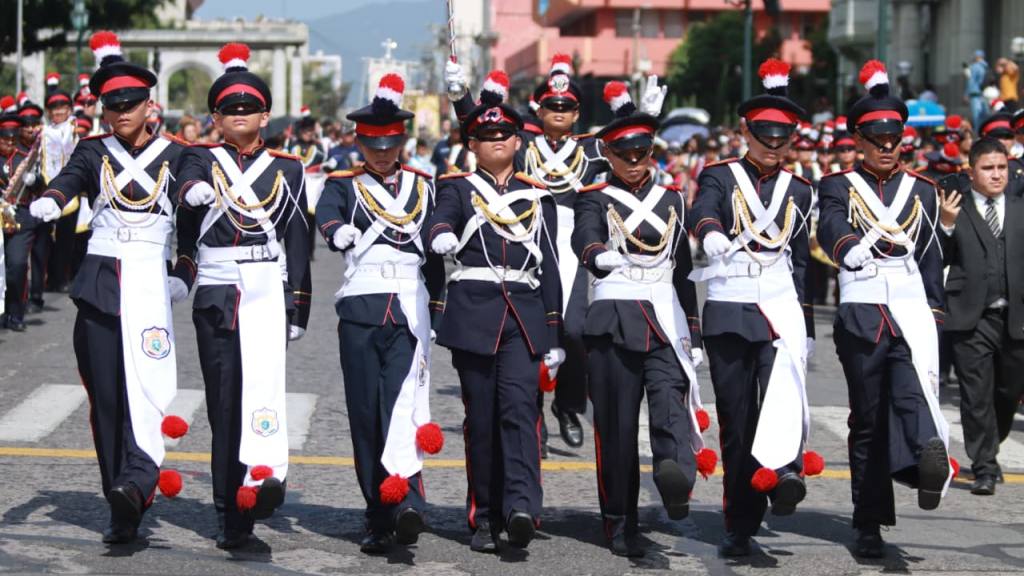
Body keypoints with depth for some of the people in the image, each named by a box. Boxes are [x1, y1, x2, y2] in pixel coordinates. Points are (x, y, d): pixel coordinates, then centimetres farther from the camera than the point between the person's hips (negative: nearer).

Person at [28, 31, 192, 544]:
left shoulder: (175, 156, 7)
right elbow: (69, 179, -12)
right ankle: (123, 510, 8)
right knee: (106, 395, 2)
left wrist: (182, 275, -7)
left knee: (144, 383, -21)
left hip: (150, 279, -2)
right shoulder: (93, 152, 9)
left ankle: (137, 481, -35)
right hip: (100, 283, 2)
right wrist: (47, 202, -34)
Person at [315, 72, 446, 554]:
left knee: (404, 398, -18)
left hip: (410, 306, 0)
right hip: (360, 307, 0)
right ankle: (379, 517, 7)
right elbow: (327, 220, -14)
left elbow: (435, 254, 18)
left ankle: (406, 501, -30)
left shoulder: (422, 186, 16)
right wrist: (340, 232, -37)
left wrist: (438, 311, 15)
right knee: (365, 412, 0)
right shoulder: (343, 186, 9)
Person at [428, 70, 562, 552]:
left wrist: (554, 339, 10)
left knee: (520, 405, -16)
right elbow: (440, 220, -14)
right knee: (481, 416, 1)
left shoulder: (537, 197, 16)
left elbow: (549, 268, 15)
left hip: (525, 314, 1)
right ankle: (485, 518, 8)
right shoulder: (457, 189, 10)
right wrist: (441, 237, -40)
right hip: (474, 312, -1)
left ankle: (521, 507, -27)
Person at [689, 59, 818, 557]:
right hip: (728, 310, -1)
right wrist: (712, 235, -40)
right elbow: (701, 214, -17)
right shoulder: (720, 178, 6)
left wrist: (807, 329, 15)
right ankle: (741, 525, 8)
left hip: (781, 305, 1)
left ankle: (781, 469, -47)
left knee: (784, 381, -30)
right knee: (735, 418, 1)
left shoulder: (799, 191, 15)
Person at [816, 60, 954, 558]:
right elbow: (831, 234, -15)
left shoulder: (923, 191, 14)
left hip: (912, 311, 1)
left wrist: (934, 322, 13)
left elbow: (931, 263, 17)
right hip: (861, 315, -1)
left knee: (913, 393, -25)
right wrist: (857, 248, -36)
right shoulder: (838, 187, 6)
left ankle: (929, 460, -52)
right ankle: (869, 526, 6)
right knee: (868, 420, 2)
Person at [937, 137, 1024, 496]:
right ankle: (984, 469, 2)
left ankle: (988, 450, 36)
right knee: (977, 396, -4)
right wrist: (946, 225, -18)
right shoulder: (956, 208, 1)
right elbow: (938, 260, -4)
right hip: (971, 318, -3)